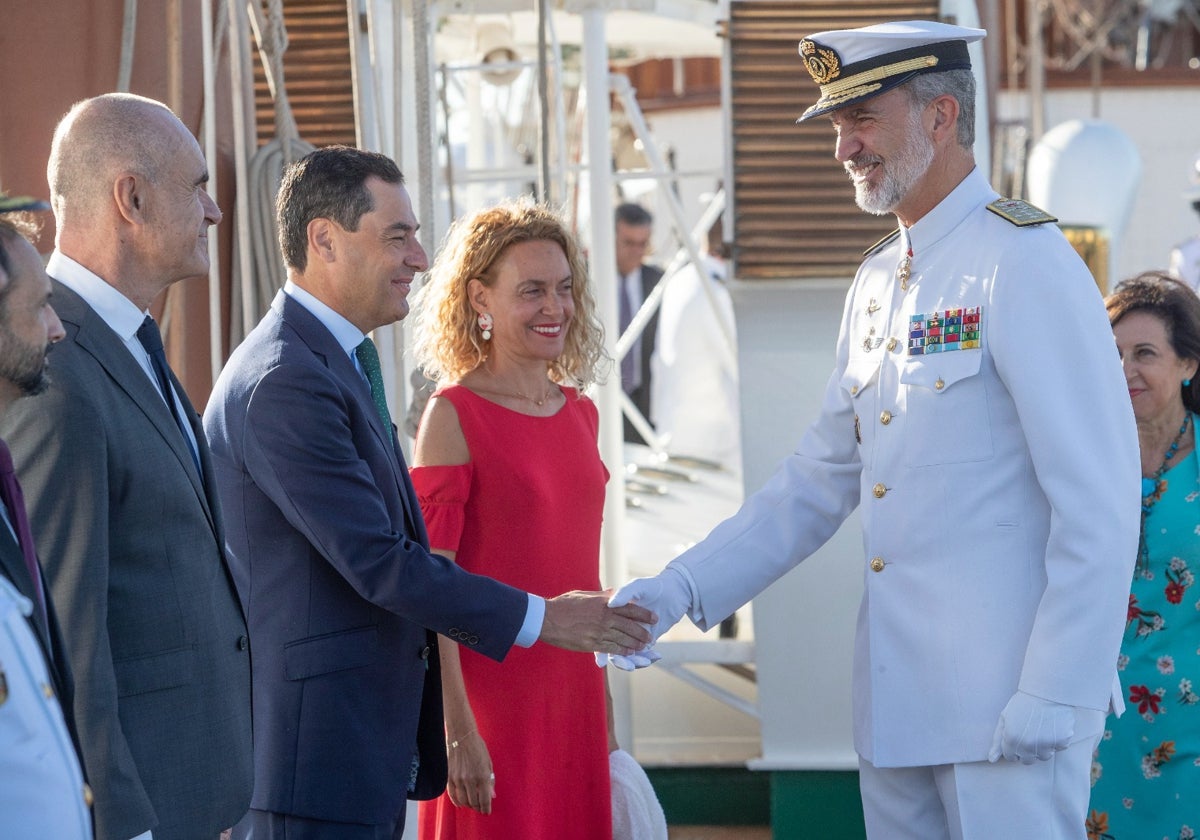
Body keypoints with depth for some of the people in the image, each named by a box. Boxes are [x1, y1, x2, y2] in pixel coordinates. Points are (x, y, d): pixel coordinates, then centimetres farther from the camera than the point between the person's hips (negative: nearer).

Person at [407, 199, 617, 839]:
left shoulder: (580, 412, 10)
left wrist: (606, 722, 16)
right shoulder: (454, 415, -9)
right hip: (491, 706, -6)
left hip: (573, 705, 6)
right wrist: (458, 732, -16)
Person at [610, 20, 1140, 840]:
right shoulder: (878, 283, 15)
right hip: (897, 702, 8)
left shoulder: (1025, 263, -11)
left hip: (1008, 703, -8)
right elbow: (821, 480, 18)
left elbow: (1099, 504, -16)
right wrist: (683, 588, 7)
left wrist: (1054, 700, -18)